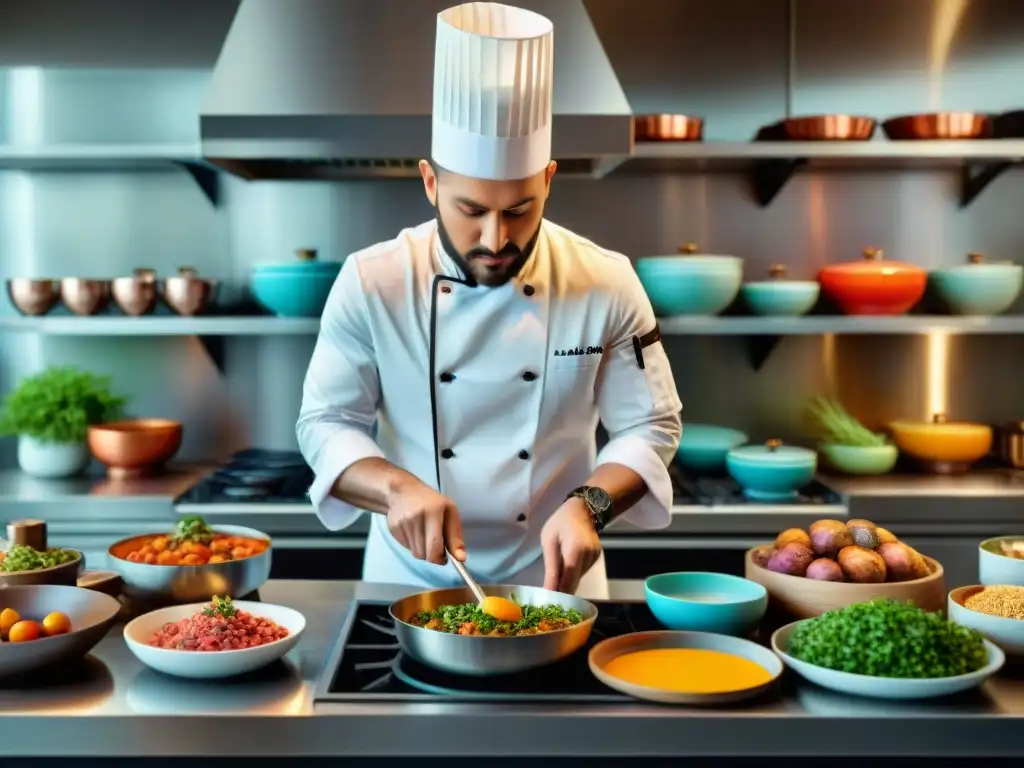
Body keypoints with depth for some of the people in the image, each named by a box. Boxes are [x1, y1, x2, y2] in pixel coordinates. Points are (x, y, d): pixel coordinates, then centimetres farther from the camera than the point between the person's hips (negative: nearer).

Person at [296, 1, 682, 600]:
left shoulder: (606, 285, -8)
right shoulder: (372, 282, -8)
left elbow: (650, 426, -1)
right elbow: (326, 423, -4)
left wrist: (589, 505, -19)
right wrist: (397, 487, -23)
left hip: (551, 581, 0)